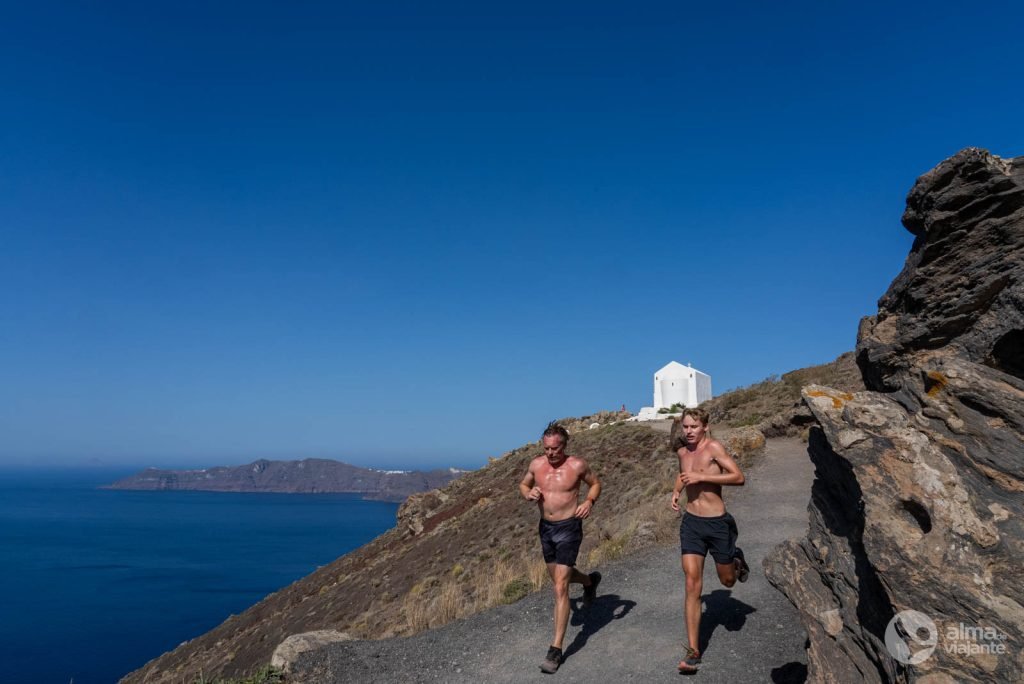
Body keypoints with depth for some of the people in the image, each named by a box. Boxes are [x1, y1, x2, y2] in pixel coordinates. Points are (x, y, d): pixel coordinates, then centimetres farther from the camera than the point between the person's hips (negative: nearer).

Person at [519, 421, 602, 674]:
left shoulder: (577, 465, -12)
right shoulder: (536, 464, -3)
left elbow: (595, 483, 5)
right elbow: (523, 485, 14)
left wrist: (589, 501, -14)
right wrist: (529, 494, -9)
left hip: (569, 528, -5)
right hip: (546, 527, 6)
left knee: (560, 588, -10)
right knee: (559, 577, 25)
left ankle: (556, 648, -1)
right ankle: (590, 581, 58)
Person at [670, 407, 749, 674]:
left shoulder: (714, 447, -13)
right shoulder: (682, 452, 5)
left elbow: (739, 477, -21)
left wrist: (702, 477, -25)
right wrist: (676, 491, 7)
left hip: (717, 522, -3)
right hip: (691, 522, 4)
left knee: (727, 580, 16)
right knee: (692, 586, -5)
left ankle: (736, 559, 52)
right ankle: (693, 651, 0)